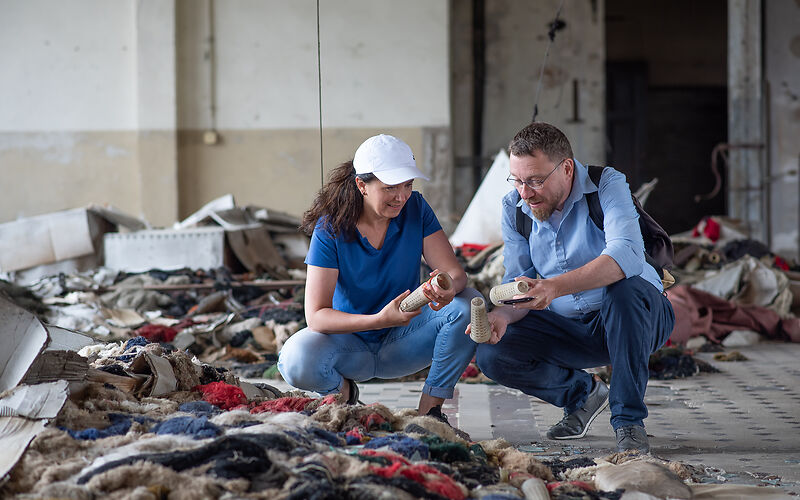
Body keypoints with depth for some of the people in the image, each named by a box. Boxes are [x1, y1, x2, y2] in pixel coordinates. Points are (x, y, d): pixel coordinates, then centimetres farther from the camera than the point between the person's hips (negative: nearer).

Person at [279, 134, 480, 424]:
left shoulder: (415, 209, -9)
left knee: (469, 306, -24)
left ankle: (430, 408, -11)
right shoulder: (331, 228, -18)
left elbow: (457, 274, -14)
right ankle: (342, 390, 1)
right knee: (298, 361, -35)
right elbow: (316, 315, -23)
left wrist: (448, 288, -41)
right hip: (350, 341, -3)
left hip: (402, 341, 3)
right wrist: (380, 320, -39)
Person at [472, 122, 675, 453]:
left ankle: (629, 421, -27)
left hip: (642, 317, -5)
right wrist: (501, 316, -28)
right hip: (568, 328, 5)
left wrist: (554, 287, -51)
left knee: (624, 288, -38)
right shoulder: (514, 207, -4)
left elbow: (627, 255, -38)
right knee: (491, 355, -17)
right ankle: (582, 393, 12)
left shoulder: (607, 184, -20)